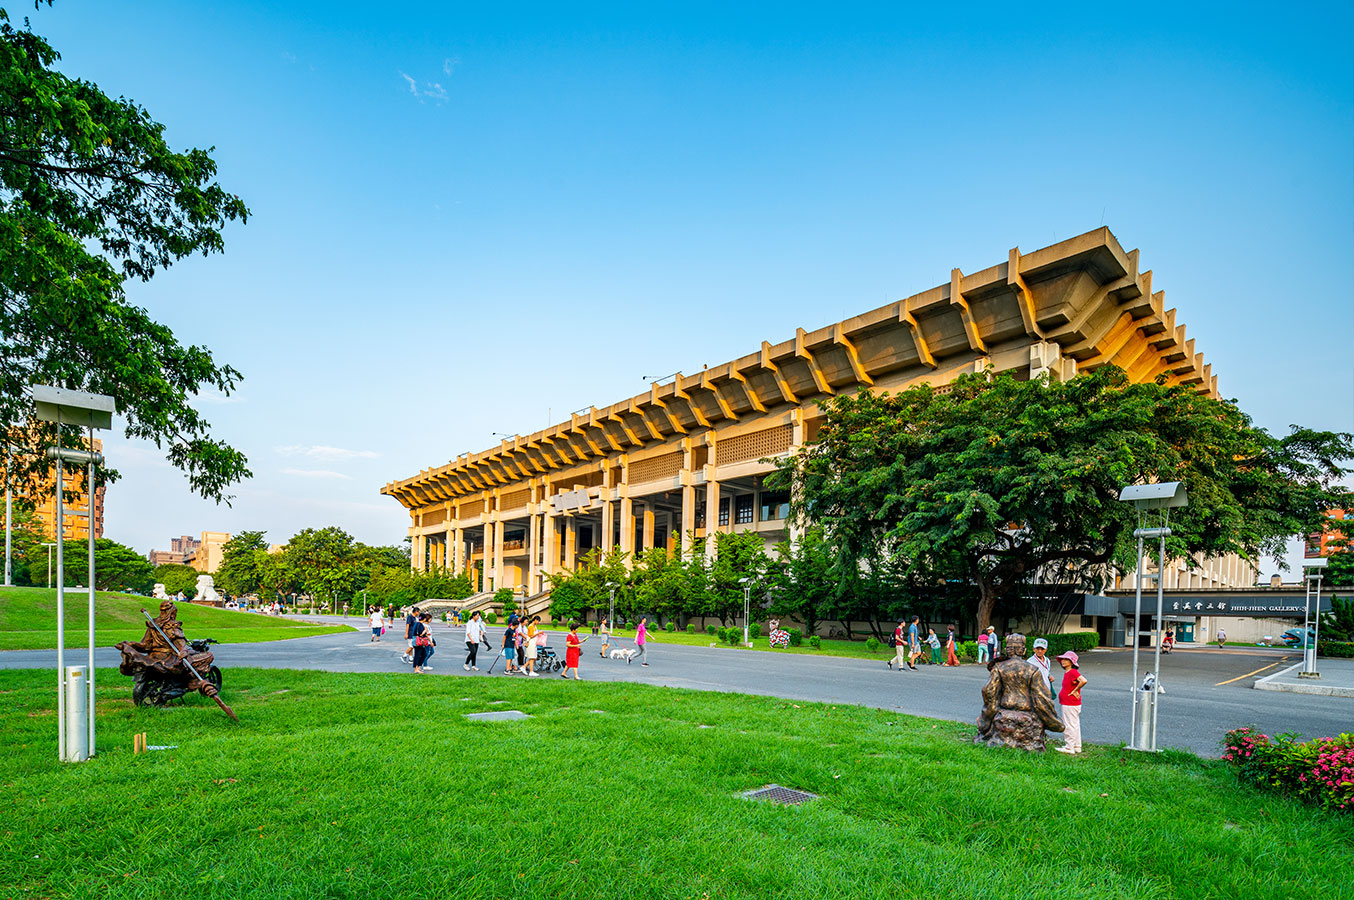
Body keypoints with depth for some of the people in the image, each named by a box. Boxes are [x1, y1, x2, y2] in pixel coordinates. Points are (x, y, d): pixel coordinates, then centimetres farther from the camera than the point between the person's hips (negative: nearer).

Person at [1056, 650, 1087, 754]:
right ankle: (1077, 746, 28)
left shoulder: (1073, 672, -20)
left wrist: (1075, 691, -24)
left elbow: (1084, 681, -34)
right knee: (1075, 725, 17)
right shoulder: (1066, 673, 10)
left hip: (1070, 705, -10)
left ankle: (1069, 747, 7)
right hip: (1067, 703, 10)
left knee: (1070, 725, -1)